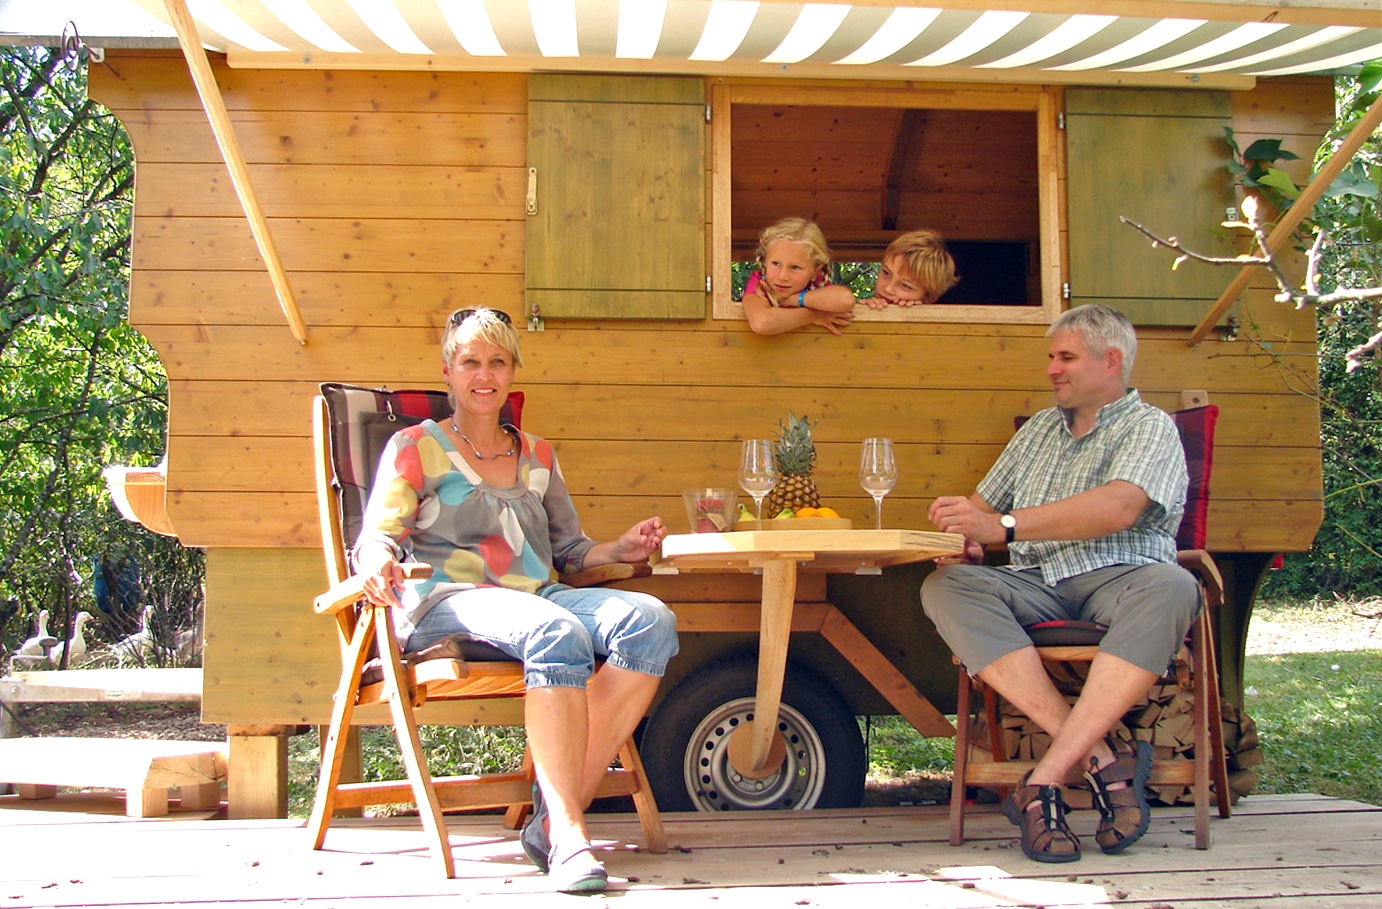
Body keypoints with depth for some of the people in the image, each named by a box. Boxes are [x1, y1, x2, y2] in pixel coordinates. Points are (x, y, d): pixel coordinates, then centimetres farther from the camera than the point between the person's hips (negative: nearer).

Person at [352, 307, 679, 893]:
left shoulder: (537, 456, 26)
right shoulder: (416, 448, 12)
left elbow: (568, 550, 26)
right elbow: (377, 535, -1)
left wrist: (620, 550, 6)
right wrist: (379, 562, -25)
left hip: (539, 596, 5)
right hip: (447, 601, -5)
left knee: (650, 620, -26)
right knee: (557, 632, -38)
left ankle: (554, 819, -31)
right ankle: (567, 834, -40)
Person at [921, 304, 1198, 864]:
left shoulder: (1149, 428, 5)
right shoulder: (1039, 429, 26)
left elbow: (1118, 508, -14)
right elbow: (986, 503, 29)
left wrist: (1003, 526, -22)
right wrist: (966, 537, 2)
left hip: (1115, 579, -4)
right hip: (1036, 585, 4)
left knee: (1171, 587, -38)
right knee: (945, 587, -26)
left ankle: (1046, 779, -40)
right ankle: (1100, 757, -34)